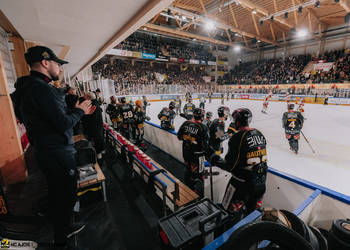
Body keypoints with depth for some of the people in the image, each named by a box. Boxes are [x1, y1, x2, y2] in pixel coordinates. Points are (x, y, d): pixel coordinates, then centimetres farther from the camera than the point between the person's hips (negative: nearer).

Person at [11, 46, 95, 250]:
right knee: (66, 198, 7)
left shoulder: (30, 87, 12)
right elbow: (63, 124, -24)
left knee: (58, 196, 25)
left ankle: (65, 227, 47)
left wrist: (78, 111, 11)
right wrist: (79, 111, -7)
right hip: (58, 155, -11)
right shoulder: (43, 89, -21)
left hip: (47, 152, 11)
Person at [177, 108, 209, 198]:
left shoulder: (185, 123, -3)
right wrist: (207, 153, 1)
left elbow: (179, 136, 7)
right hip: (197, 155, -6)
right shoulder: (203, 127, -19)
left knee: (188, 170, 25)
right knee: (198, 175, 5)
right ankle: (199, 196, 14)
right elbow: (205, 144, -16)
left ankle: (188, 187, 45)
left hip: (186, 152, 6)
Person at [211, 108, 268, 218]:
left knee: (230, 211, 13)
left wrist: (216, 160, -5)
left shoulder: (238, 138, -23)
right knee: (252, 210, 28)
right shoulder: (260, 134, 0)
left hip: (243, 183, -8)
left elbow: (230, 166, -20)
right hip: (261, 182, 8)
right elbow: (261, 157, 10)